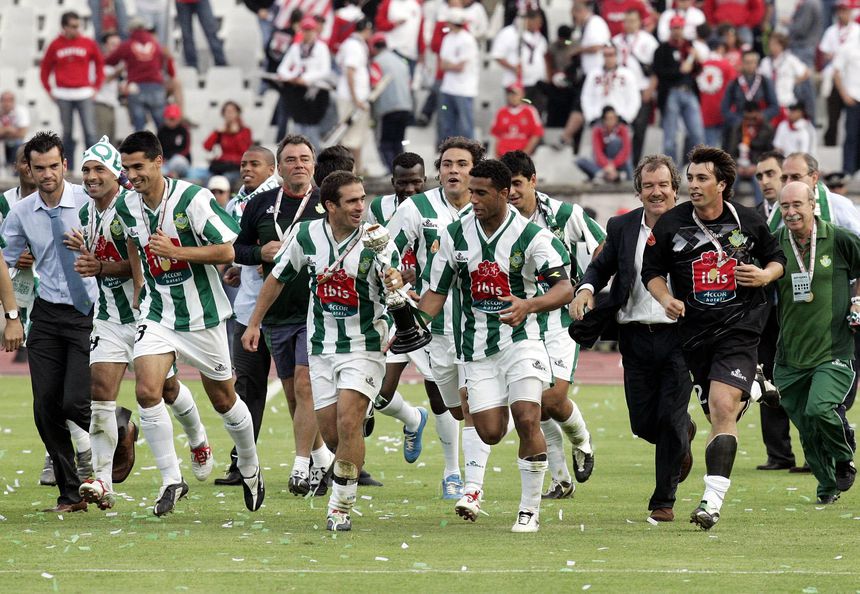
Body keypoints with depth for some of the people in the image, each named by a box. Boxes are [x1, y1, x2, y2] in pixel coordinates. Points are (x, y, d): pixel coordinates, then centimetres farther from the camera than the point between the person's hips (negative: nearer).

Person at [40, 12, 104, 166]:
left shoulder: (88, 43, 2)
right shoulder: (55, 45, 2)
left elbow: (100, 63, 11)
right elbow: (45, 69, 10)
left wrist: (96, 86, 6)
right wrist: (49, 90, 6)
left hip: (84, 94, -1)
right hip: (63, 95, 1)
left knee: (90, 132, -8)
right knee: (67, 133, 7)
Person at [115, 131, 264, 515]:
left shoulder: (193, 198, -18)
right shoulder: (126, 207, -1)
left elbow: (226, 252, -18)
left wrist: (175, 251, -26)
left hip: (203, 316, -3)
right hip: (157, 314, 3)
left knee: (223, 399, 9)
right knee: (147, 391, -17)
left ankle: (250, 469, 34)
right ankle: (171, 480, -7)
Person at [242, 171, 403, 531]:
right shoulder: (306, 236, -4)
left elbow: (396, 283, -25)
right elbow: (278, 278, 10)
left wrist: (395, 284, -49)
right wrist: (254, 323, 12)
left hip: (364, 345, -3)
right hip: (322, 348, 3)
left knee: (348, 421, -17)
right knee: (330, 431, 3)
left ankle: (341, 508, -8)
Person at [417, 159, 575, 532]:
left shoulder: (530, 235, -10)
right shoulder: (456, 235, 1)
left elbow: (564, 288, -17)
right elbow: (437, 292, 7)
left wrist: (528, 305, -36)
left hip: (521, 340, -2)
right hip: (476, 345, 2)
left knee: (527, 420, -15)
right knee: (490, 432, -7)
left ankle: (530, 509, -3)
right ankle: (473, 487, 24)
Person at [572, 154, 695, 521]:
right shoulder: (621, 228, 5)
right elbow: (601, 267, 16)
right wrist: (586, 289, -5)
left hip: (678, 336, -3)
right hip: (636, 337, 3)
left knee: (670, 418, -6)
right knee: (643, 423, 4)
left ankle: (664, 500, 8)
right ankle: (683, 434, 40)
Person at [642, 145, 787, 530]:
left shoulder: (749, 222, 0)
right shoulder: (670, 225, 0)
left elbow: (777, 258, 15)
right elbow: (651, 271, 10)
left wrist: (766, 275, -6)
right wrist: (666, 299, -8)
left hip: (741, 329, -3)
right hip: (694, 334, 3)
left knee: (723, 408, -18)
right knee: (716, 415, 10)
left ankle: (713, 500, -23)